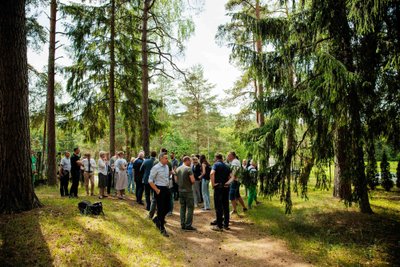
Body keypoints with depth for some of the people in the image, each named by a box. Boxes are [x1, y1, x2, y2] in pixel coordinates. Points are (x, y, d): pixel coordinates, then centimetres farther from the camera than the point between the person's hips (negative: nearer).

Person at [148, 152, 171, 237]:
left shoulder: (167, 167, 8)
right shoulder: (156, 168, -13)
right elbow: (150, 181, -13)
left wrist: (168, 187, 10)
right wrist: (157, 190, -15)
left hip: (166, 189, 7)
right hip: (160, 190, -7)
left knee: (167, 207, 13)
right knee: (161, 209, 2)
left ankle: (157, 219, 38)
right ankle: (162, 228, 14)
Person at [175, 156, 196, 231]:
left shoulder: (178, 169, 7)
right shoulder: (189, 169, -13)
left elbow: (176, 180, 13)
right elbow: (193, 180, -19)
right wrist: (191, 182, 2)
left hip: (180, 191, 7)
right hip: (188, 191, -7)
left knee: (182, 208, 13)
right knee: (190, 208, 1)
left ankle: (182, 224, 17)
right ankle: (188, 225, 1)